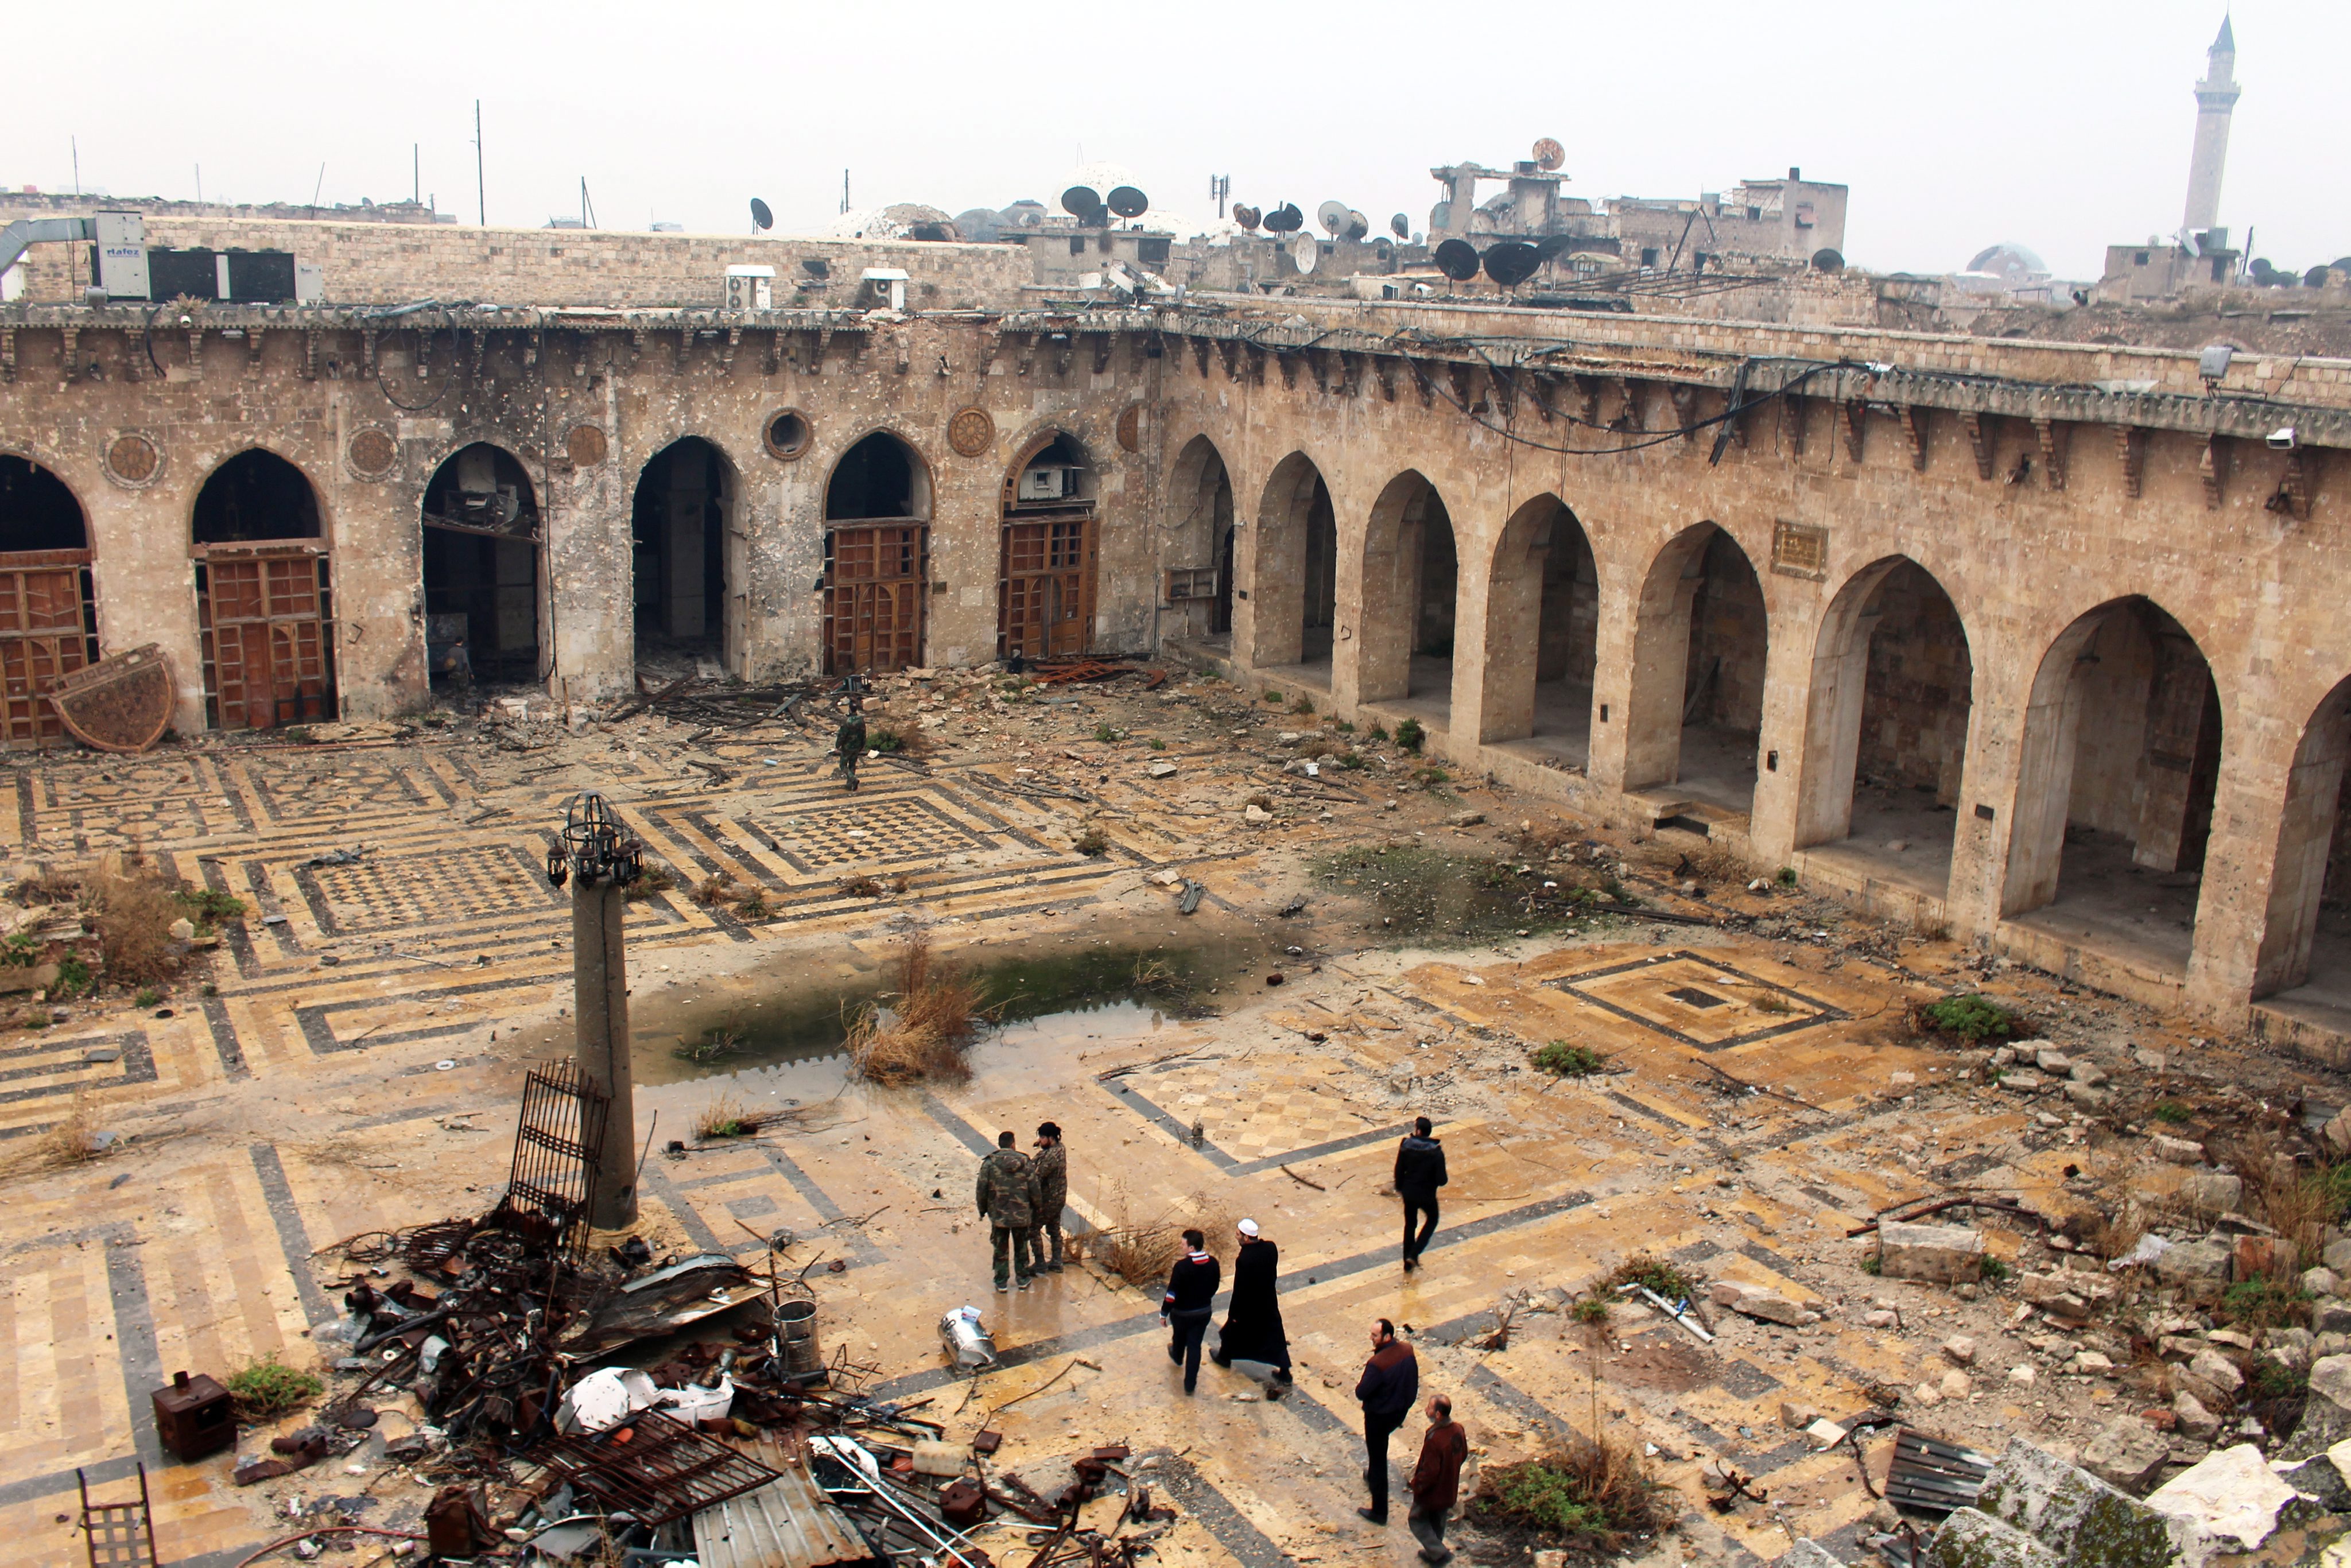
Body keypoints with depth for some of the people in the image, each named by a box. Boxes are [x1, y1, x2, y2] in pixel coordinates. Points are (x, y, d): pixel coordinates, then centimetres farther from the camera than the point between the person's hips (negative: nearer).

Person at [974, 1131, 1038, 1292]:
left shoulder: (989, 1163, -9)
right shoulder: (1024, 1162, -7)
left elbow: (982, 1190, -7)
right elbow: (1034, 1189, -4)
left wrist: (982, 1210, 7)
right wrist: (1035, 1210, 11)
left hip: (998, 1214, -1)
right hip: (1021, 1215, 1)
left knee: (1000, 1249, 11)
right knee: (1021, 1247, 17)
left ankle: (1001, 1281, 16)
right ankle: (1023, 1278, 25)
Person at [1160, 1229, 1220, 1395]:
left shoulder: (1182, 1266, -28)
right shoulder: (1213, 1264, -11)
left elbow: (1172, 1293, -22)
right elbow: (1214, 1288, 4)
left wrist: (1164, 1313, -10)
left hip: (1182, 1313, -3)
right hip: (1204, 1312, 3)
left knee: (1179, 1337, 27)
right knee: (1195, 1345, 12)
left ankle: (1177, 1357, 57)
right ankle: (1190, 1383, 13)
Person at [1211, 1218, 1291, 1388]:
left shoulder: (1243, 1260, -32)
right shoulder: (1271, 1248, -14)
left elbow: (1239, 1288, -23)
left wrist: (1234, 1312, -11)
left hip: (1248, 1305, -4)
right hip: (1269, 1302, 5)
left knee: (1233, 1329, 23)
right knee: (1274, 1336, 15)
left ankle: (1225, 1357, 47)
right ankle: (1285, 1372, 18)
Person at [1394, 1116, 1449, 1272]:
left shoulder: (1406, 1146, -15)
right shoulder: (1436, 1152, -21)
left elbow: (1399, 1170, -6)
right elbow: (1441, 1181, -18)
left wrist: (1399, 1188, 12)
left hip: (1409, 1193, 2)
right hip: (1427, 1195, -2)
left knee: (1410, 1224, 21)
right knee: (1432, 1220, 24)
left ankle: (1408, 1263, 29)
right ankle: (1414, 1255, 12)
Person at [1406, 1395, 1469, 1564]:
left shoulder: (1434, 1439, -35)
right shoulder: (1458, 1429, -11)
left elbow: (1430, 1472, -29)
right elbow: (1463, 1455, 6)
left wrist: (1416, 1484, -12)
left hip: (1432, 1492, -7)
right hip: (1449, 1491, 7)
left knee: (1416, 1520, 15)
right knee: (1438, 1523, 26)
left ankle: (1438, 1552, 13)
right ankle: (1434, 1551, 42)